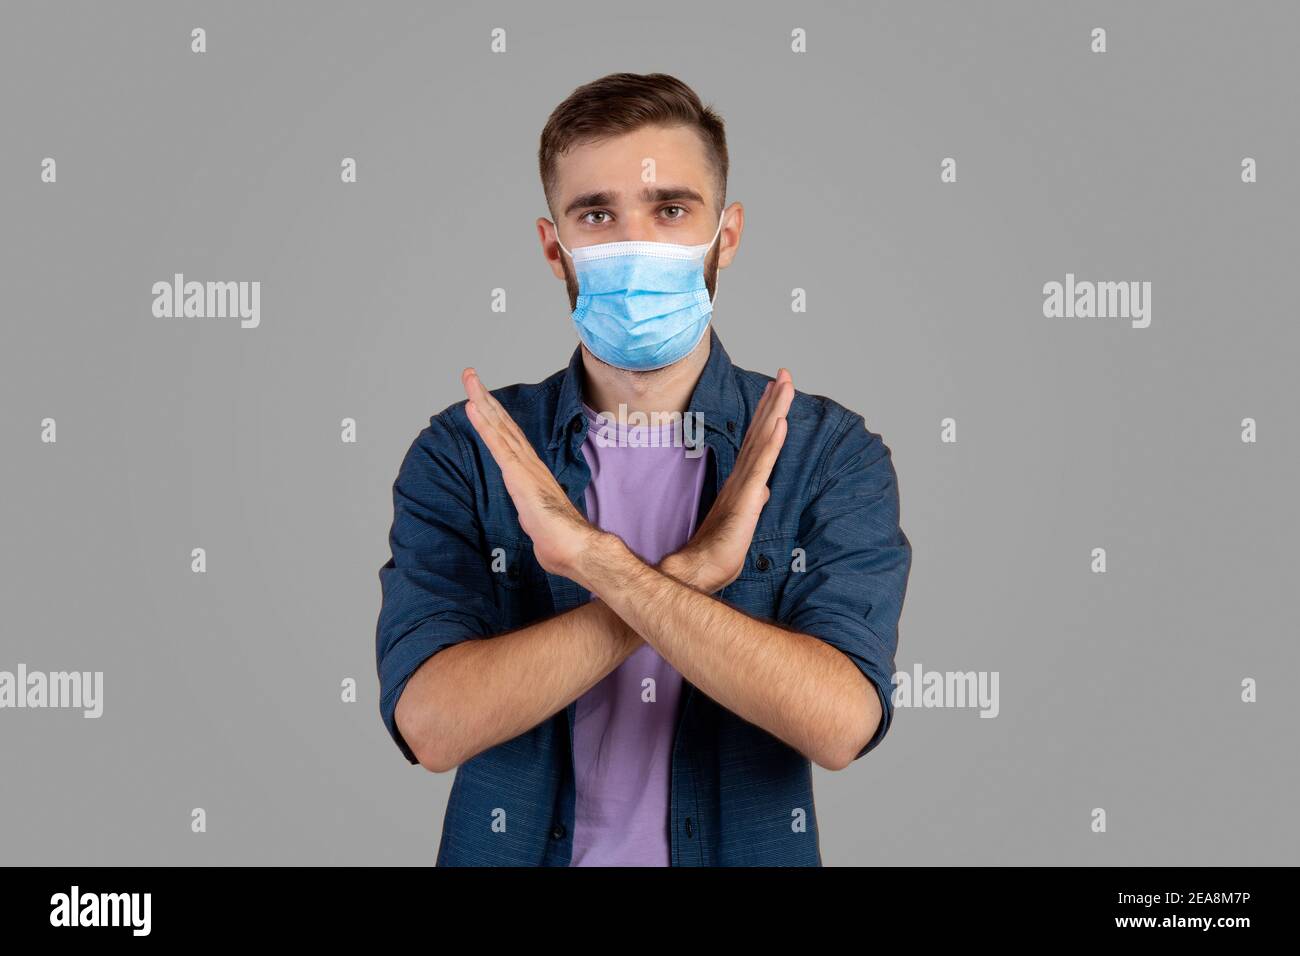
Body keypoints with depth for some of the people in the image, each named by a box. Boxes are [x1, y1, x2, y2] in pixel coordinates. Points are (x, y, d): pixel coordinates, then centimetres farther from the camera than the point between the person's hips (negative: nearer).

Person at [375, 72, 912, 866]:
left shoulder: (832, 453, -9)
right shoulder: (461, 452, -7)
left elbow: (840, 722, -21)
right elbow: (431, 725, -18)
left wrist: (597, 558, -26)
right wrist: (689, 570, -24)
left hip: (746, 847, 0)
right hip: (516, 849, 0)